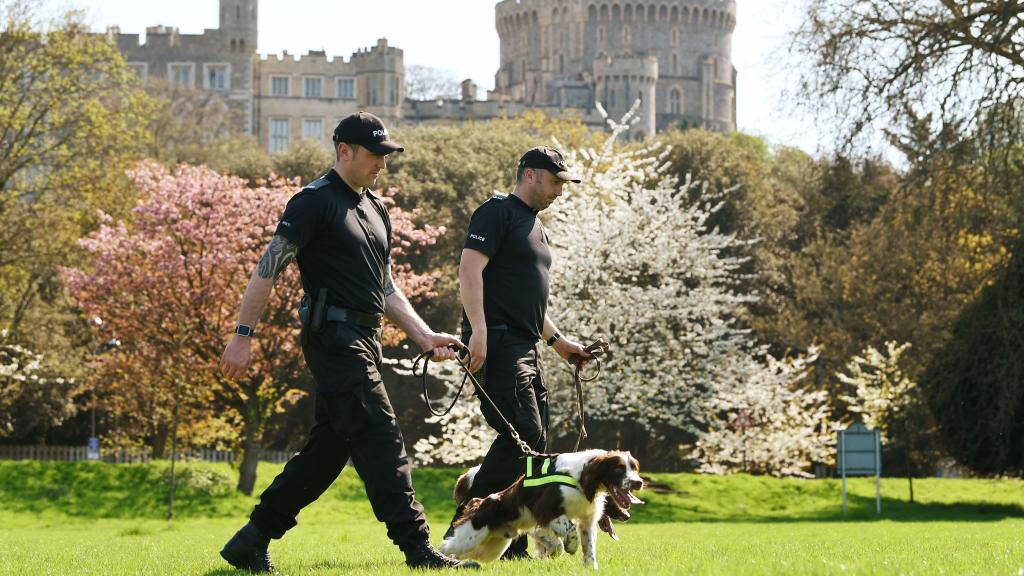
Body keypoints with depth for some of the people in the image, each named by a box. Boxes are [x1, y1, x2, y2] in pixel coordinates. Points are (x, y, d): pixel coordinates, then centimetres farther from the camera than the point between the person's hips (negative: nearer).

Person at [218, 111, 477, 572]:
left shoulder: (375, 209, 20)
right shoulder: (315, 201, -7)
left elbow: (385, 288, 24)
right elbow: (269, 268, -11)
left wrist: (425, 336, 13)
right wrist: (244, 335, -15)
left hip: (364, 341, 9)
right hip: (333, 338, -9)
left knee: (328, 448, 9)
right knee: (380, 441, -11)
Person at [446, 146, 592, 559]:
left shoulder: (536, 227, 24)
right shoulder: (498, 212, -5)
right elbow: (469, 270, -16)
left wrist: (557, 340, 25)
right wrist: (478, 331, -24)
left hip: (527, 349, 10)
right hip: (497, 341, -10)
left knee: (534, 442, 6)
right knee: (522, 432, -18)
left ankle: (513, 543, 9)